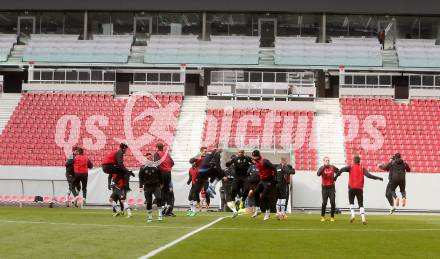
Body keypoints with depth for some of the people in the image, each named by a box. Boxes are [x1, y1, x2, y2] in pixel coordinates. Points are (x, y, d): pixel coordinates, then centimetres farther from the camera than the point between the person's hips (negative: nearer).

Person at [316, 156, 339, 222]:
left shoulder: (332, 167, 3)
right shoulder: (322, 168, -5)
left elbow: (338, 171, 20)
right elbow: (318, 174, -26)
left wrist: (335, 177, 6)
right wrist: (324, 167, -34)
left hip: (332, 187, 2)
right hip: (325, 188, -2)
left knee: (333, 203, -2)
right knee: (324, 203, -7)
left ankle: (332, 217, 9)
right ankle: (322, 216, 10)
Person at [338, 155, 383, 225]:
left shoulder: (351, 167, 3)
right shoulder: (362, 168, 4)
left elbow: (342, 169, -12)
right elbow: (368, 175, -7)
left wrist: (336, 176, -3)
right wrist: (378, 178, -2)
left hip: (351, 188, -1)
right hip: (359, 188, 1)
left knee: (351, 203, 16)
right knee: (361, 204, 4)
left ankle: (352, 215, -4)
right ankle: (363, 218, -11)